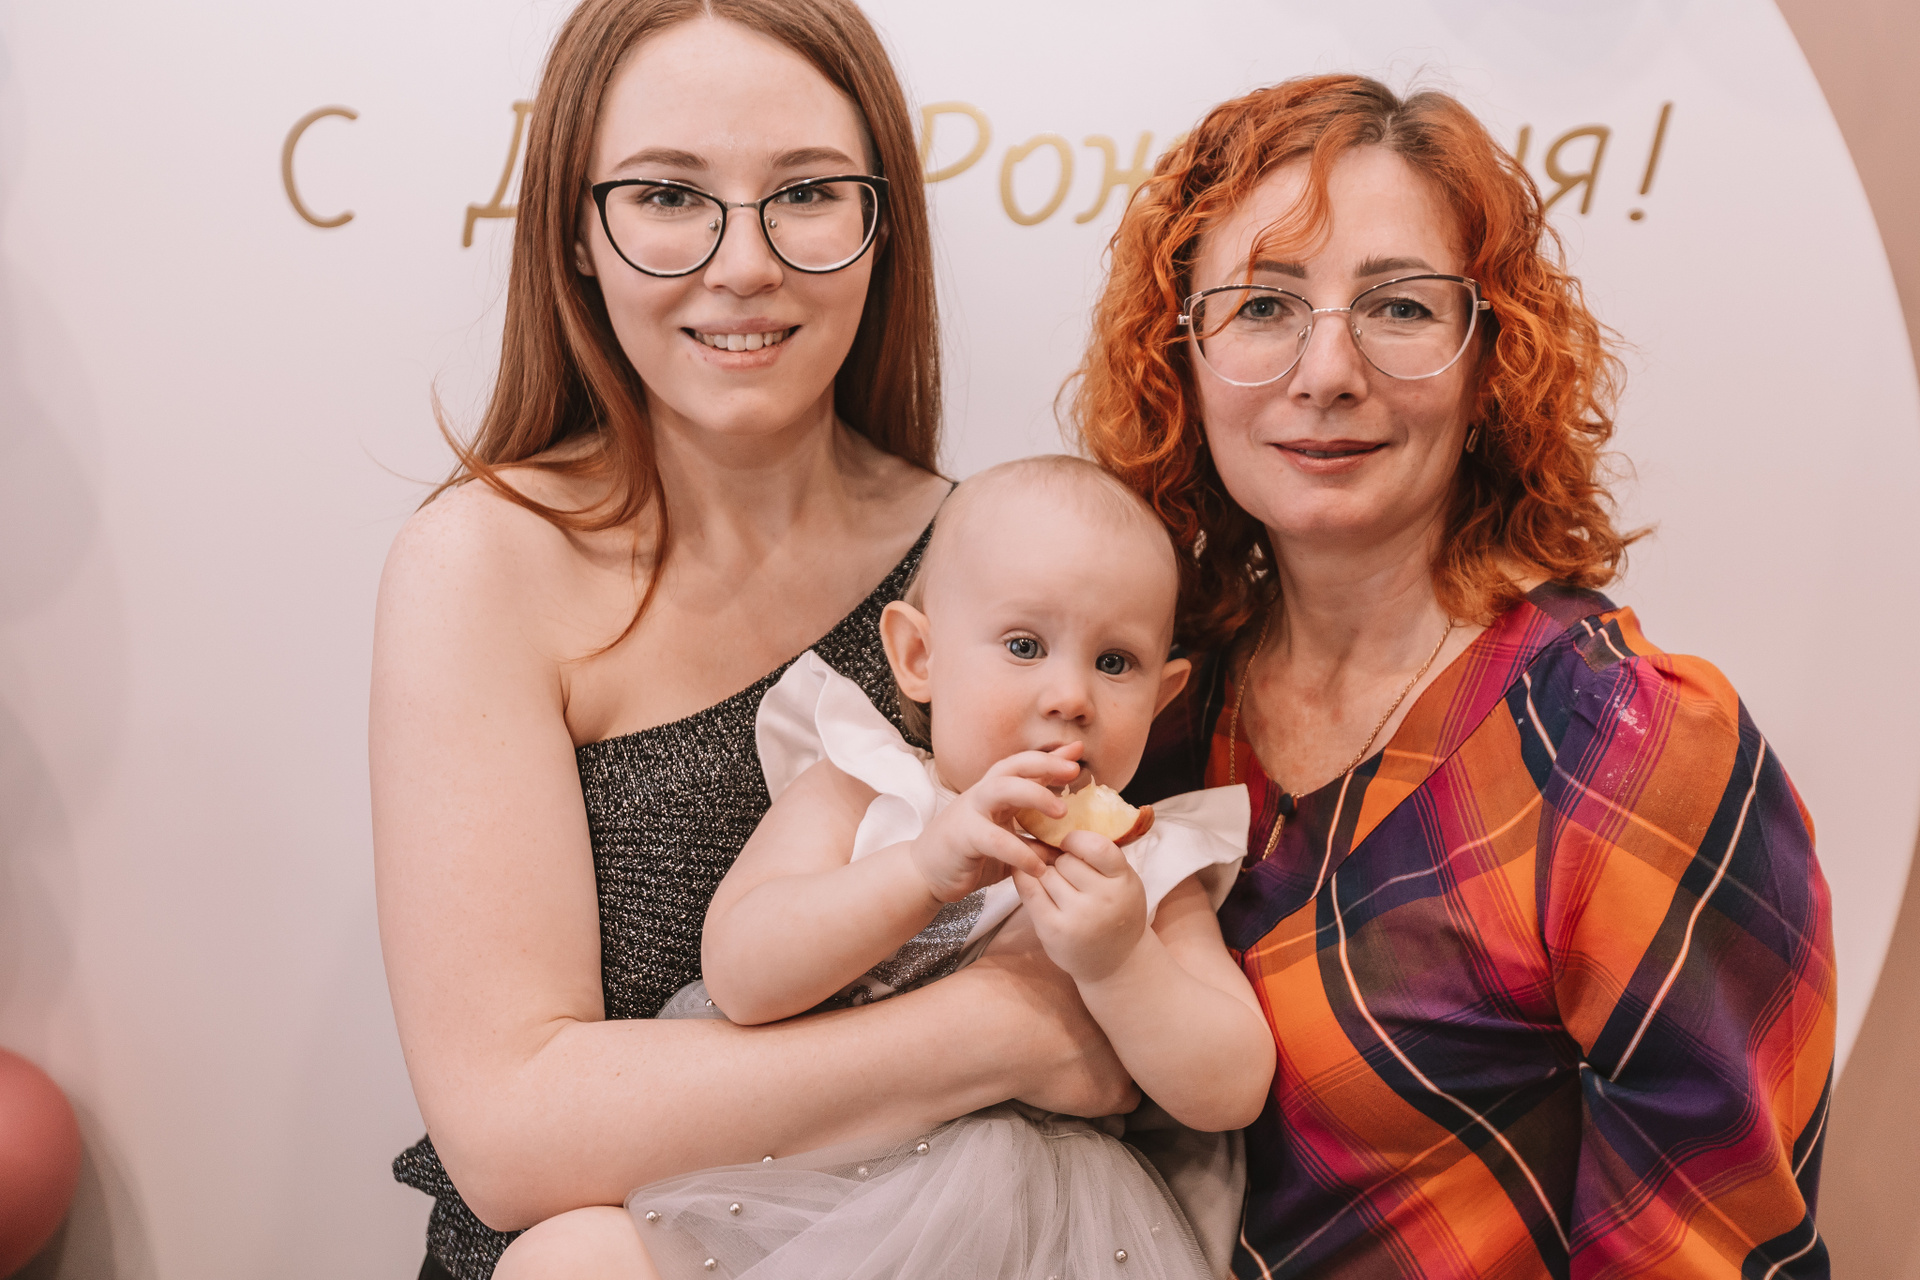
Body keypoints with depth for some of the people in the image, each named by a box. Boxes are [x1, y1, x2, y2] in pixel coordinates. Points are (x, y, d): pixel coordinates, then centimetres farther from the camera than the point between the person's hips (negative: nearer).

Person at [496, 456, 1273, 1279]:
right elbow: (738, 975, -13)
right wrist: (923, 868, -25)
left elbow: (1232, 1095, -2)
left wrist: (1119, 964, -20)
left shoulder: (1149, 869, 6)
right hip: (792, 1190, 1)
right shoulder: (851, 795, 3)